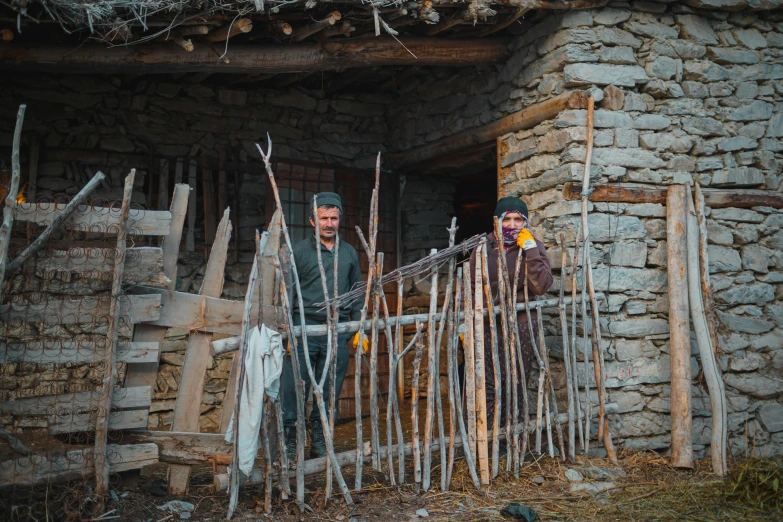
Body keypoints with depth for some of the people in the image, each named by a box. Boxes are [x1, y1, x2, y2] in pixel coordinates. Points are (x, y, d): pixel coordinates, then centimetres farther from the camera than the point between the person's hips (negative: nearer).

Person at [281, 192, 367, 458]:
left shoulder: (349, 253, 14)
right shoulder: (299, 251, 3)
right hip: (304, 328, -3)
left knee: (330, 391, 6)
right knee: (294, 388, -5)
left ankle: (320, 441, 18)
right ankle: (289, 441, 5)